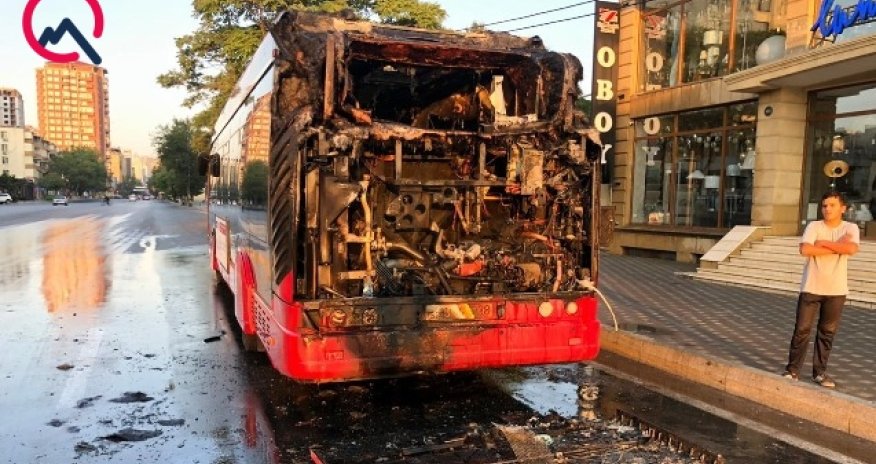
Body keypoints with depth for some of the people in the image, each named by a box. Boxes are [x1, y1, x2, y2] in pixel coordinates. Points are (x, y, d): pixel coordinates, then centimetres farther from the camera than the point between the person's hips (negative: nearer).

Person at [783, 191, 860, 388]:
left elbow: (852, 248, -20)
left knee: (827, 332, 9)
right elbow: (805, 249, -19)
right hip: (811, 287, -1)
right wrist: (838, 247, -15)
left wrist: (824, 243, -14)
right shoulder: (814, 226, -3)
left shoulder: (850, 228, 0)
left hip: (836, 290, 1)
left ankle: (819, 372, 20)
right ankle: (792, 370, 8)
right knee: (802, 329, 0)